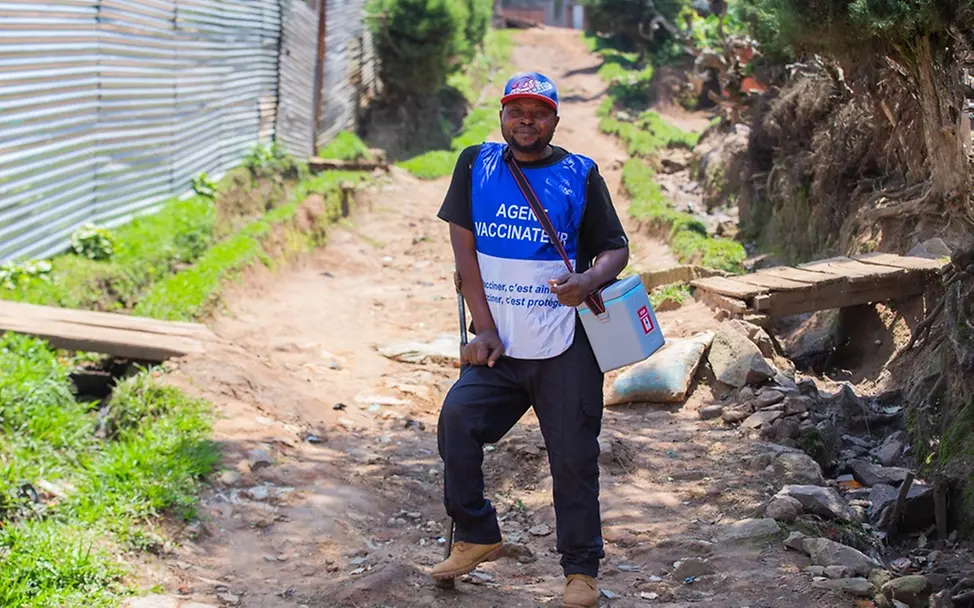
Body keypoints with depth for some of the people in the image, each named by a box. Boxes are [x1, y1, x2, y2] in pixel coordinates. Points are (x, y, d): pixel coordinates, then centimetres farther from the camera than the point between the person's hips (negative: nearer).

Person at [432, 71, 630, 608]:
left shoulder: (580, 175, 3)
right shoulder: (476, 164, 6)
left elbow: (615, 248, 6)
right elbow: (464, 247, 3)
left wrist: (590, 281, -19)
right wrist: (484, 330, -5)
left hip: (565, 347, -1)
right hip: (497, 344, 2)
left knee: (573, 455, 0)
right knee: (457, 419, -16)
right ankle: (476, 536, 3)